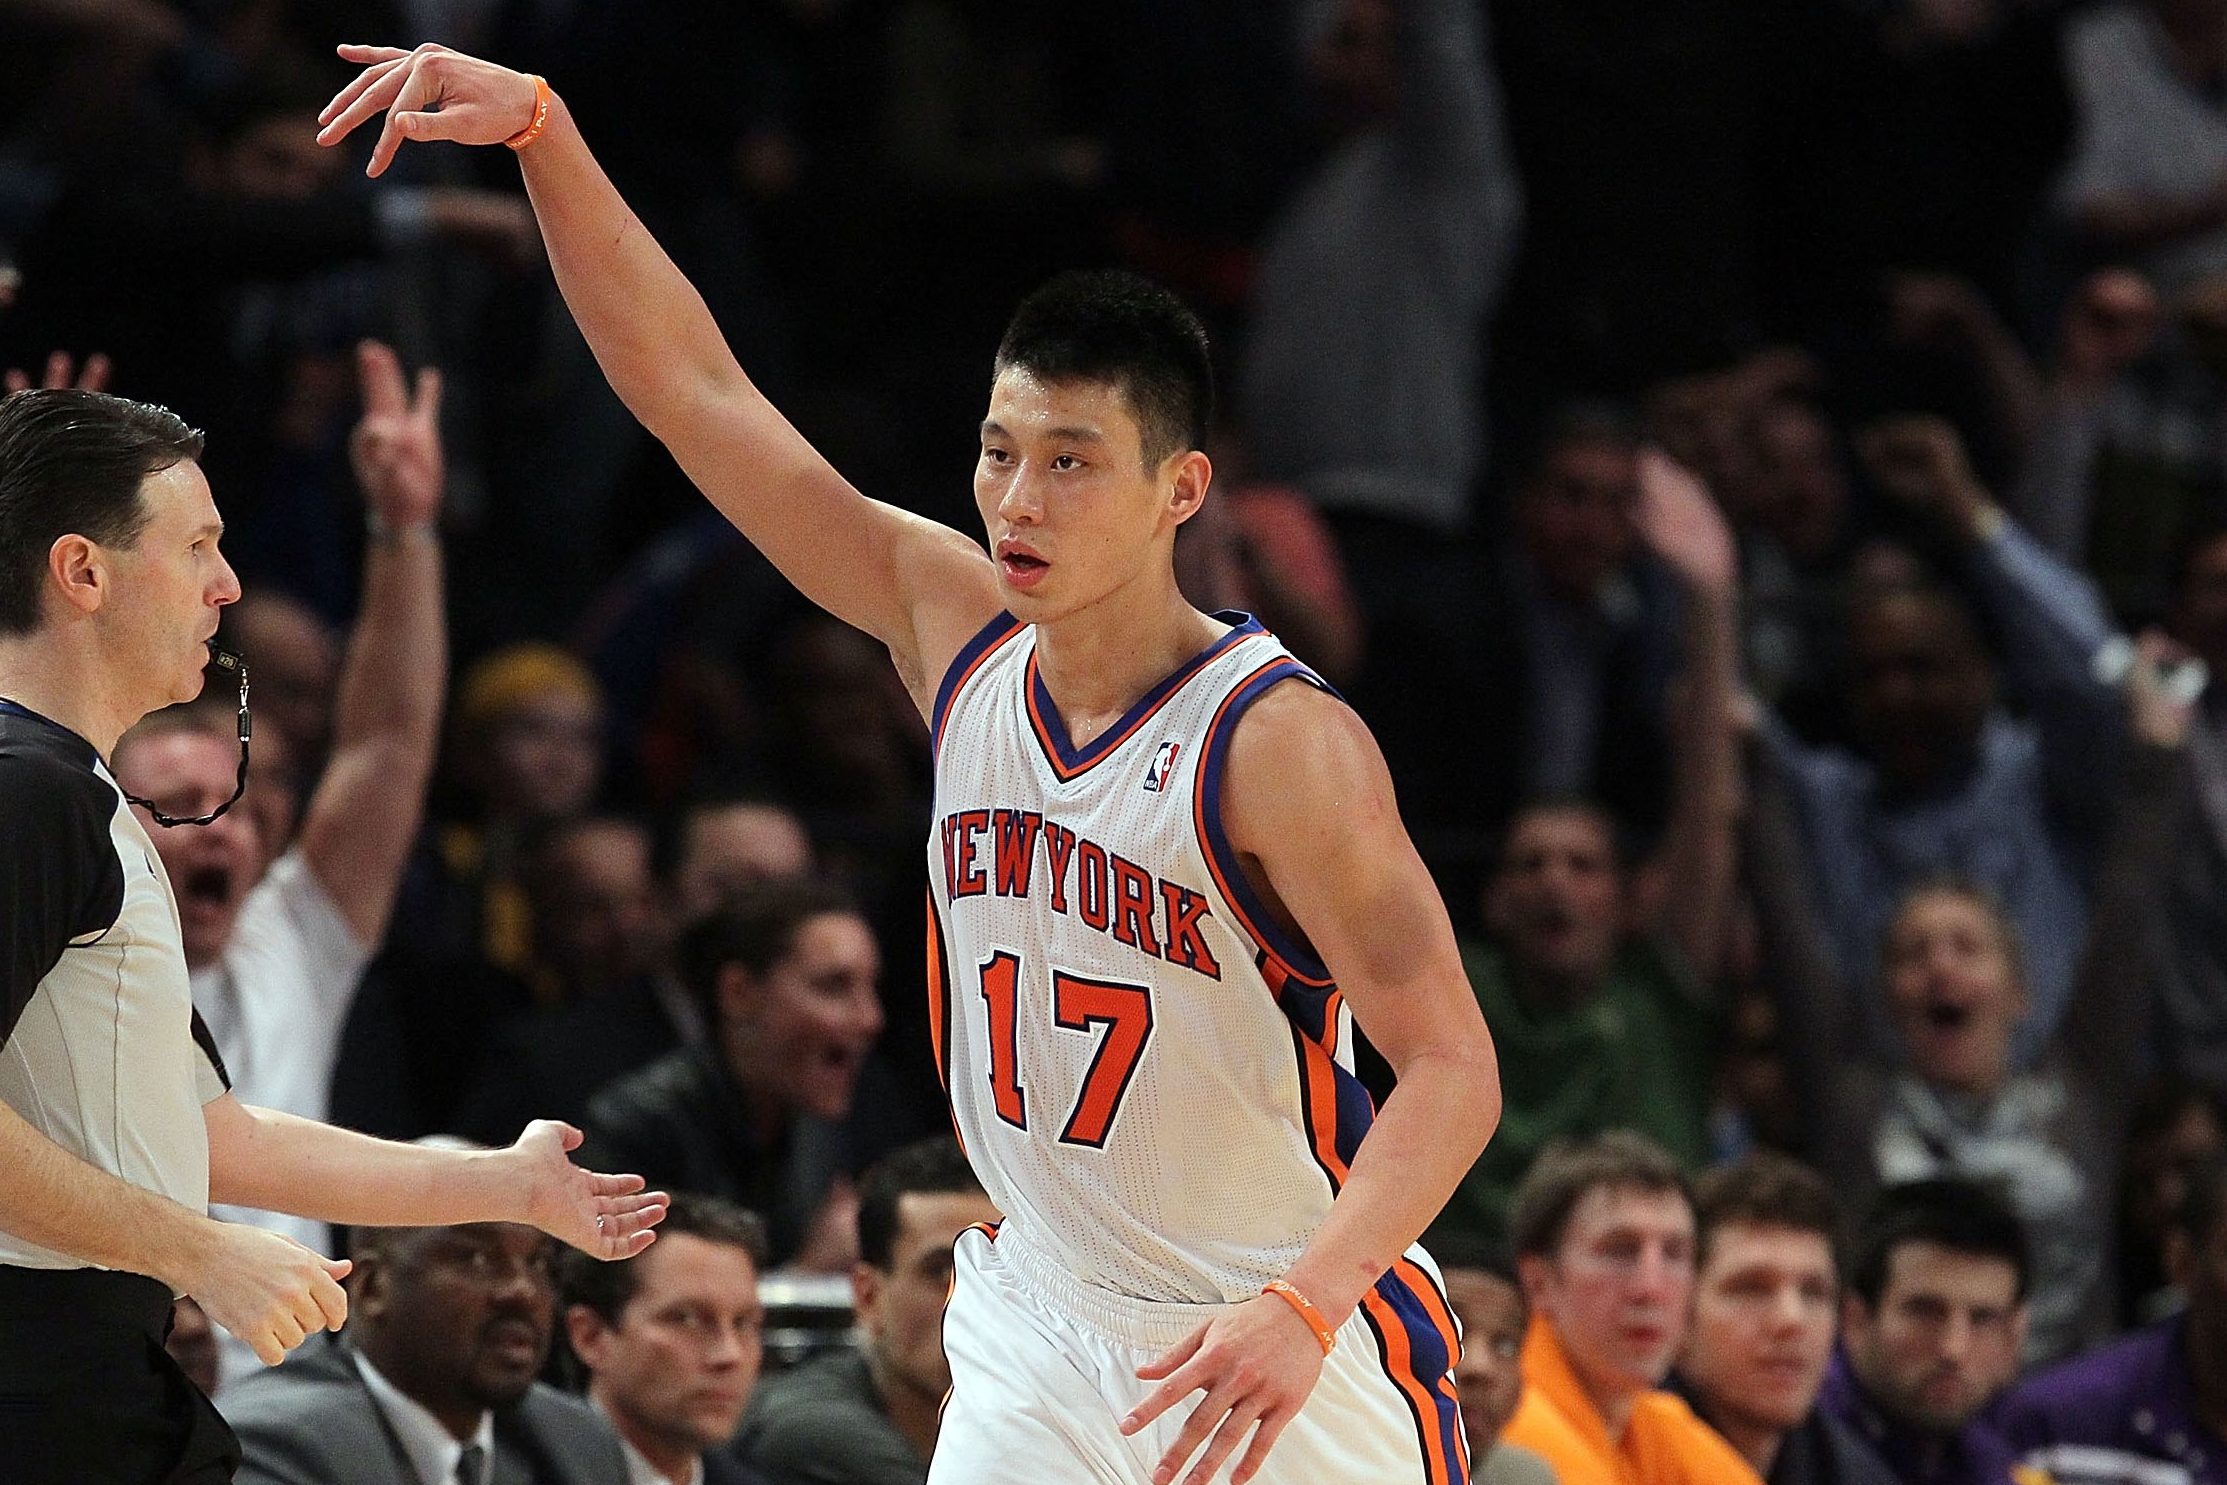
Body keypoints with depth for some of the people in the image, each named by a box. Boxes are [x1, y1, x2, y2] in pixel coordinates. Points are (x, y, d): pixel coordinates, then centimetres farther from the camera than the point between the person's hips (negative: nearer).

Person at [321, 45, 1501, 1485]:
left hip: (1287, 1365, -5)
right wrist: (539, 126, -7)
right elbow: (691, 384, 2)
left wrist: (1303, 1308, -36)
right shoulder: (956, 628, -1)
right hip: (1038, 1336, 5)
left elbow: (1452, 1069, -22)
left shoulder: (1282, 743, -18)